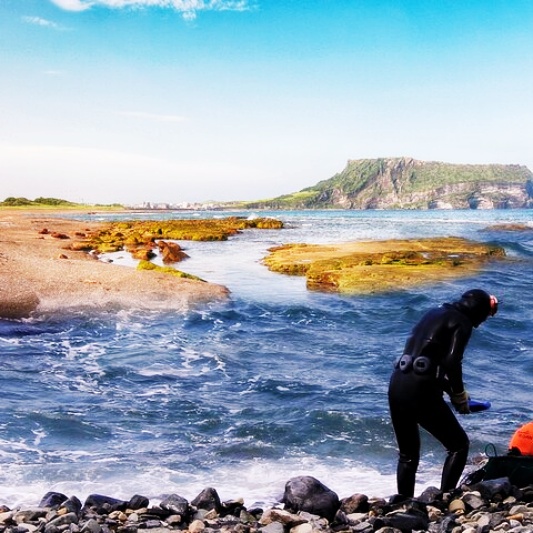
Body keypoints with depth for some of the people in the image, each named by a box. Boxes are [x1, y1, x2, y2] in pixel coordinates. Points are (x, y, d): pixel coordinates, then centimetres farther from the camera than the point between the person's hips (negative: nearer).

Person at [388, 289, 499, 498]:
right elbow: (451, 363, -13)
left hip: (397, 385, 8)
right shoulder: (462, 322, -1)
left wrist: (450, 390, 22)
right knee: (459, 445, 8)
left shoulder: (434, 314, 23)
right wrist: (460, 396, 1)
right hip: (420, 390, -8)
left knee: (408, 454, 19)